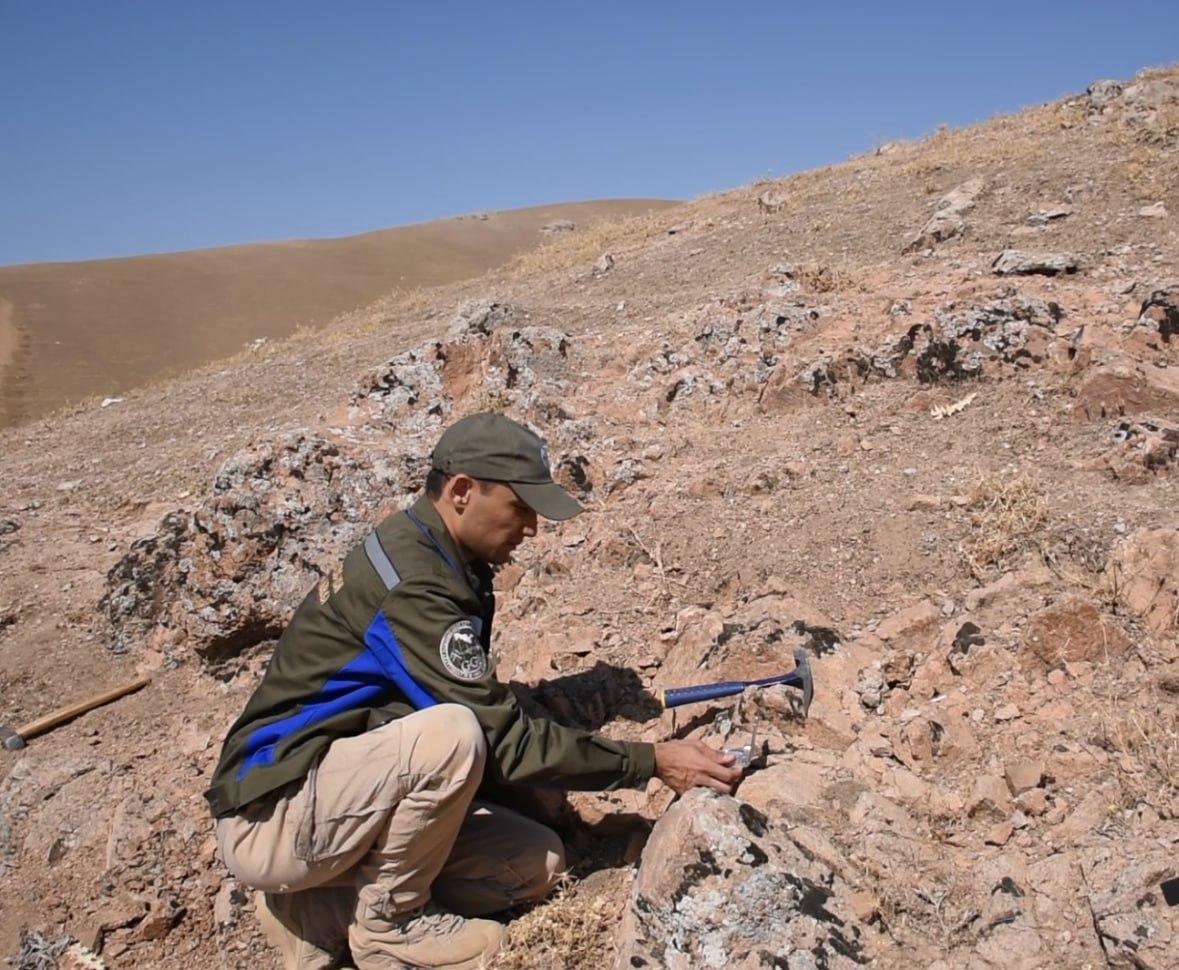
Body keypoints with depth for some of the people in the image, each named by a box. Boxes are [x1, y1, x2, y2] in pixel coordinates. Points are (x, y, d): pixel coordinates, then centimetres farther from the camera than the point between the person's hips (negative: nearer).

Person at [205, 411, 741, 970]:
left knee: (538, 862, 0)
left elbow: (492, 710, 9)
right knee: (452, 735, -33)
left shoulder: (444, 564, 5)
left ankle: (320, 911, 6)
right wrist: (652, 762, -19)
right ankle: (387, 922, -6)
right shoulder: (409, 581, -24)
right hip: (270, 817, -9)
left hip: (350, 793, 9)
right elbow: (501, 739, -25)